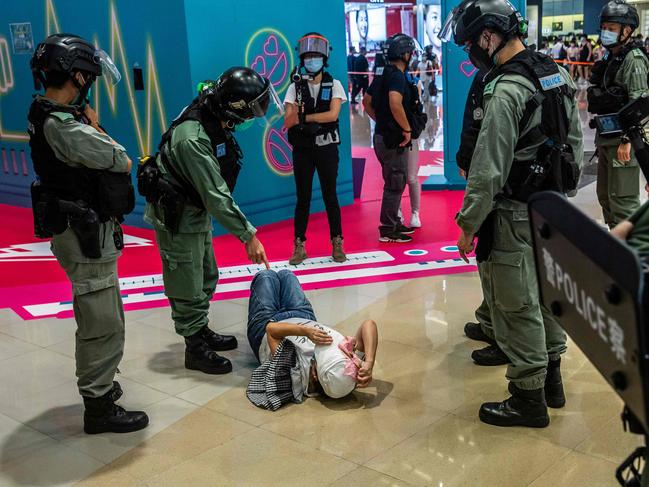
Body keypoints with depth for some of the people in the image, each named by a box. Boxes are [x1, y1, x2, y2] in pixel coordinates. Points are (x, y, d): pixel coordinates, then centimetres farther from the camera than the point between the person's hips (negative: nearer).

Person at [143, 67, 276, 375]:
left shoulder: (214, 120, -5)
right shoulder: (192, 139, -34)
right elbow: (216, 196, -32)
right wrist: (248, 236, -27)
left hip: (196, 210, 9)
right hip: (176, 217, -9)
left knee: (207, 278, 21)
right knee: (188, 289, 3)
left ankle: (202, 331, 39)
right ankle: (196, 350, 17)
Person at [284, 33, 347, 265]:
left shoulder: (334, 85, 1)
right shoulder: (296, 87, 3)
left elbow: (333, 115, -13)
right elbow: (288, 122, -4)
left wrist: (304, 117, -12)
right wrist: (296, 112, -25)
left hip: (327, 148, -1)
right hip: (302, 150, 1)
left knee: (330, 196, 5)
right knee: (303, 198, 5)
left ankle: (337, 244, 15)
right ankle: (299, 246, 12)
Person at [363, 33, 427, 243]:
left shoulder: (383, 74, 12)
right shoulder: (397, 76, -17)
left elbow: (367, 101, 20)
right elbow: (395, 104, -32)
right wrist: (407, 129, -22)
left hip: (383, 135, 10)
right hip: (393, 139, -10)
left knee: (396, 182, 19)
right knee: (395, 184, -2)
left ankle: (394, 223, 28)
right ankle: (388, 230, 5)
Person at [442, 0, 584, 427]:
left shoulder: (506, 91, -21)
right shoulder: (559, 76, 7)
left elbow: (489, 171, -21)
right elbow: (576, 144, 14)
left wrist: (468, 225, -13)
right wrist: (563, 198, 21)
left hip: (516, 217, -9)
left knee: (518, 307, 3)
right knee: (547, 295, 20)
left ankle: (528, 397, 15)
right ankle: (551, 378, 34)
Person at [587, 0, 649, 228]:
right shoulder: (611, 58, 15)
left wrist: (627, 140, -23)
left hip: (622, 140, -10)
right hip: (606, 138, 10)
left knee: (622, 200, -8)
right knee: (605, 195, 17)